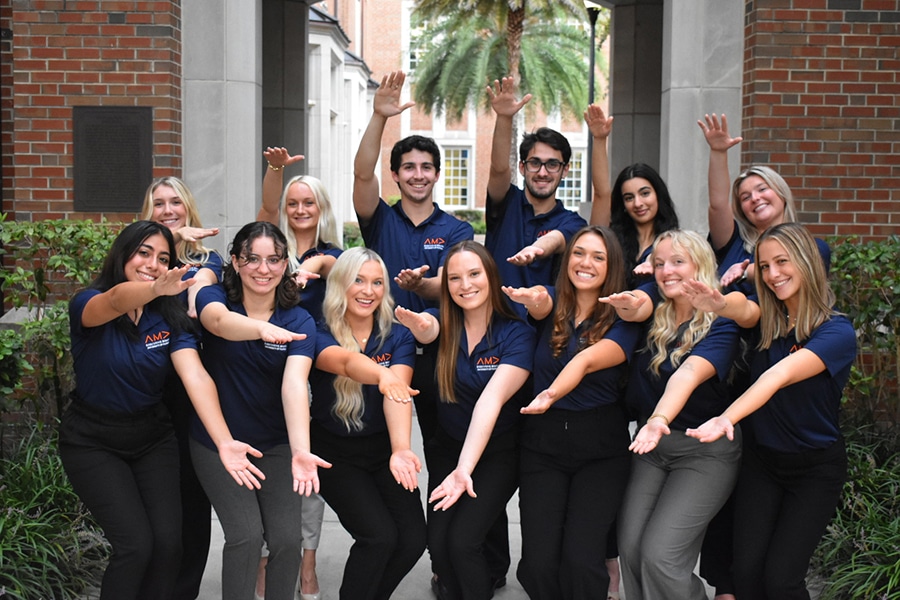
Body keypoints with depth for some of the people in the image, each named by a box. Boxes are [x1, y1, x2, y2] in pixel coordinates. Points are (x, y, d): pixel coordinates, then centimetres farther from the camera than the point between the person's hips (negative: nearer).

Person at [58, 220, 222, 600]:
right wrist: (155, 289, -64)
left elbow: (196, 377, -22)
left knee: (169, 542, -8)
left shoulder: (170, 319, -6)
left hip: (153, 437, 3)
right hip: (93, 443, -3)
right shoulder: (88, 305, -15)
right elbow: (115, 301, -40)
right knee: (135, 544, -15)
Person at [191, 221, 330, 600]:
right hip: (218, 440, -1)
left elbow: (294, 384, -26)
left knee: (287, 537, -9)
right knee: (246, 534, -15)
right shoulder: (214, 297, -10)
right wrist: (263, 329, -59)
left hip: (275, 443, 1)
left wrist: (300, 451, -43)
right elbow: (219, 320, -36)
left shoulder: (299, 322, -10)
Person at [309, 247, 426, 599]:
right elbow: (345, 361, -37)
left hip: (383, 448, 3)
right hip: (335, 452, -3)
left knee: (413, 539, -10)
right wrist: (381, 374, -60)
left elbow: (397, 394, -23)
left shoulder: (398, 337, -5)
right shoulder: (319, 336, -13)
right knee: (379, 535, -21)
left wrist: (400, 449, -41)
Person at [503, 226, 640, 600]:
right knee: (538, 562, -8)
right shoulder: (552, 306, 4)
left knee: (580, 561, -14)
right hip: (543, 443, 2)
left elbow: (587, 359, -23)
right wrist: (535, 299, -45)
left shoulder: (622, 320, -3)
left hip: (601, 449, -2)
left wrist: (553, 393, -41)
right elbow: (540, 304, -21)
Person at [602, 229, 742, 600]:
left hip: (705, 449, -5)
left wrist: (659, 420, -49)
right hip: (652, 445, 5)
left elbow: (688, 374, -31)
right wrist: (628, 305, -47)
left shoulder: (720, 324, -13)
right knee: (630, 548, -5)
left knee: (660, 555, -15)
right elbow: (635, 309, -22)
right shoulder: (654, 307, 1)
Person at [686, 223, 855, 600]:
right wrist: (722, 302, -40)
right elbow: (743, 307, -16)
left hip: (815, 468, -4)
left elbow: (778, 376, -33)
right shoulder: (769, 318, 2)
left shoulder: (836, 332, -18)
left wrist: (727, 418, -46)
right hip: (761, 459, 4)